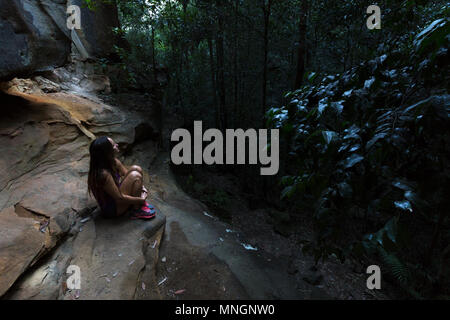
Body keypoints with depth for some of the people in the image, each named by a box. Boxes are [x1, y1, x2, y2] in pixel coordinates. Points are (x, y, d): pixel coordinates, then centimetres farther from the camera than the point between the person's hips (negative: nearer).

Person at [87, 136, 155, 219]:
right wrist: (141, 200, -15)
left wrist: (141, 187, -8)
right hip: (111, 209, -9)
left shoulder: (114, 162, -6)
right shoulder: (104, 174, -31)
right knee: (135, 175, -23)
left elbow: (127, 174, 8)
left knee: (136, 169, -4)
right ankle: (137, 211, -8)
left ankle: (137, 204, 0)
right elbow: (119, 198, -26)